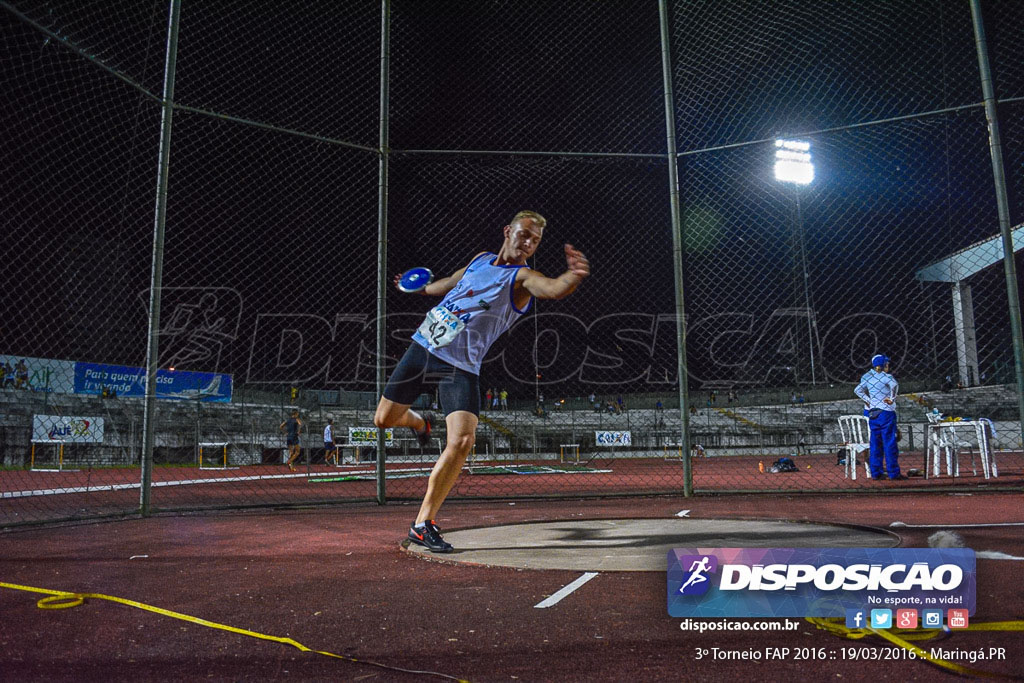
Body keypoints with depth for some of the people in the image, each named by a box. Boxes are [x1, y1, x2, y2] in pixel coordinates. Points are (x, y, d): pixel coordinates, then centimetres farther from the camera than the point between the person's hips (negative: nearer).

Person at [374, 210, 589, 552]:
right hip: (423, 345, 4)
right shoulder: (480, 258, 9)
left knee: (462, 442, -20)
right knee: (384, 420, 6)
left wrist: (574, 276, -53)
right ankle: (419, 422, 44)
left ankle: (423, 524, -7)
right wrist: (420, 288, 47)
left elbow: (554, 289, -30)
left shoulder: (523, 277, -6)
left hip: (461, 366, -4)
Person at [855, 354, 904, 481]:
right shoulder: (886, 377, -7)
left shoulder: (868, 378, 9)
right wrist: (892, 399, -15)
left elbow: (857, 390, 4)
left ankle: (875, 473, 11)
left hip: (872, 412, 6)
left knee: (875, 443, 10)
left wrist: (868, 401, 4)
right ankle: (894, 473, 0)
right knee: (890, 443, -2)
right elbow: (894, 385, -26)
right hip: (886, 412, -6)